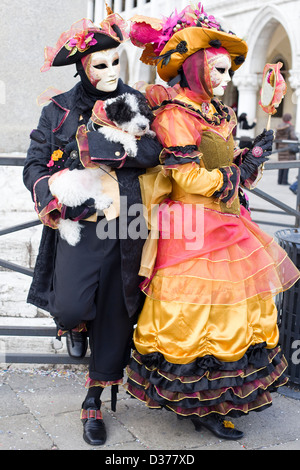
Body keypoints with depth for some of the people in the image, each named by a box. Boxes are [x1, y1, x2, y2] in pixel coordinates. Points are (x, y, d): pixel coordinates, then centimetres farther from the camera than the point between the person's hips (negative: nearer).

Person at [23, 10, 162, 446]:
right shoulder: (60, 110, 5)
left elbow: (152, 152, -9)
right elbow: (34, 166, 3)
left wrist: (99, 143, -17)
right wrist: (54, 199, -16)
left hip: (125, 225, 2)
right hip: (79, 224, -1)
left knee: (114, 313, 6)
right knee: (71, 308, -18)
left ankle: (94, 401, 25)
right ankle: (75, 323, 23)